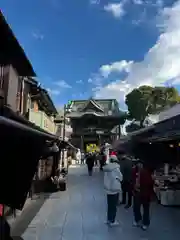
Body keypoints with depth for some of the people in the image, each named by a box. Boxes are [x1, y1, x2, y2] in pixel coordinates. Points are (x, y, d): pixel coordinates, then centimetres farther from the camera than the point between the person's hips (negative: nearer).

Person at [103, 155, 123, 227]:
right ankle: (112, 221, 17)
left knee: (110, 205, 18)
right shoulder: (116, 168, -20)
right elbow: (120, 178, -10)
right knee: (113, 206, 7)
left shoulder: (107, 168, 0)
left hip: (108, 189, 6)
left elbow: (106, 178, 7)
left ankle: (109, 219, 30)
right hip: (114, 189, -6)